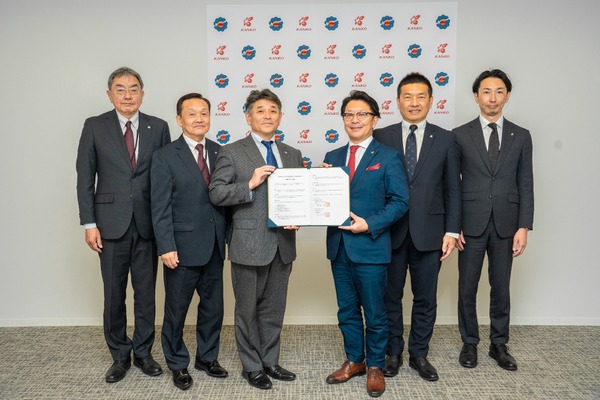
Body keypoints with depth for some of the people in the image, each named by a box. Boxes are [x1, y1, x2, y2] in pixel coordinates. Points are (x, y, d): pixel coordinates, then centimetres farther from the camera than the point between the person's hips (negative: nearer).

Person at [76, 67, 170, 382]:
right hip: (111, 223, -1)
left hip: (148, 223, 1)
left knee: (146, 292, 10)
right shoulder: (95, 127, 2)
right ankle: (120, 355, 25)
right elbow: (85, 178, 1)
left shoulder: (158, 128, 4)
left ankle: (143, 352, 26)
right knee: (114, 294, 8)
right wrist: (89, 223, -4)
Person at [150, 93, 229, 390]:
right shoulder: (165, 156, -6)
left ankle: (207, 357, 35)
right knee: (177, 309, 9)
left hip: (214, 247, 4)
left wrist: (228, 236, 4)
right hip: (183, 248, -4)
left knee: (213, 306, 15)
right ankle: (177, 364, 29)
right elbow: (160, 207, -9)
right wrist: (167, 247, -14)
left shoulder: (219, 152, 7)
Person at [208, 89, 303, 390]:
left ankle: (269, 362, 32)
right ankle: (252, 367, 26)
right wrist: (249, 185, -21)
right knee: (248, 310, 9)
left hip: (283, 244, 5)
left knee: (274, 309, 16)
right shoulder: (231, 153, -3)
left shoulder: (292, 155, 12)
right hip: (249, 244, -4)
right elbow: (216, 193, -9)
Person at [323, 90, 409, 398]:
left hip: (370, 247, -5)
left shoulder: (388, 157, -3)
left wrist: (369, 224, -18)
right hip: (339, 246, 5)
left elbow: (400, 202, -8)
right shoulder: (332, 157, 11)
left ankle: (375, 367, 26)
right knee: (347, 311, 16)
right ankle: (354, 361, 34)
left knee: (374, 313, 7)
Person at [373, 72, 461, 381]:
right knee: (390, 297, 11)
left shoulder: (445, 140, 3)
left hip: (429, 233, 1)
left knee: (425, 299, 11)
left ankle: (419, 354, 29)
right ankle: (393, 353, 29)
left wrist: (452, 230, -1)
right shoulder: (381, 137, 1)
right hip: (390, 232, 0)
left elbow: (453, 190, 4)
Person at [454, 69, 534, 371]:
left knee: (501, 288, 11)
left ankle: (499, 344, 27)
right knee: (467, 288, 7)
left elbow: (525, 185, 5)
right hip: (471, 224, -1)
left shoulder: (521, 136, 6)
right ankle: (469, 343, 24)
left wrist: (524, 227, -3)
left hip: (506, 225, 2)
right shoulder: (460, 135, 1)